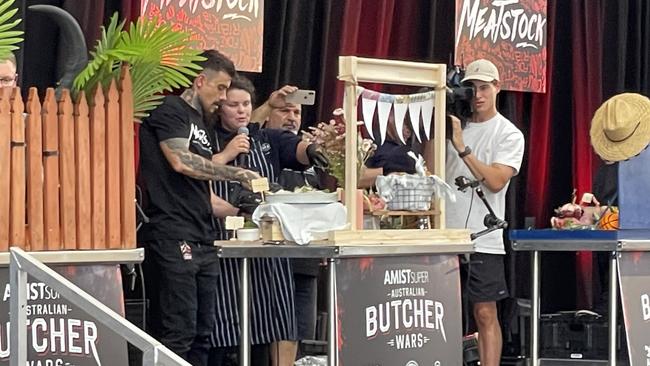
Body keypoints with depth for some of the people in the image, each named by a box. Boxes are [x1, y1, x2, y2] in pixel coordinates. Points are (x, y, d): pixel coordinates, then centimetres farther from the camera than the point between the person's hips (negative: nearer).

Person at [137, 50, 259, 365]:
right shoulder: (170, 111, -2)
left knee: (202, 333, 8)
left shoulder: (200, 125, 24)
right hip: (172, 240, -9)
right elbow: (181, 162, -18)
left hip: (202, 243, 9)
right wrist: (238, 174, -13)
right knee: (178, 333, -13)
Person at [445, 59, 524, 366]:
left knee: (485, 314, -2)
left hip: (483, 240, -4)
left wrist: (462, 147, -18)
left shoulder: (509, 134, 0)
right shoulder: (454, 124, 12)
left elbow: (496, 181, -13)